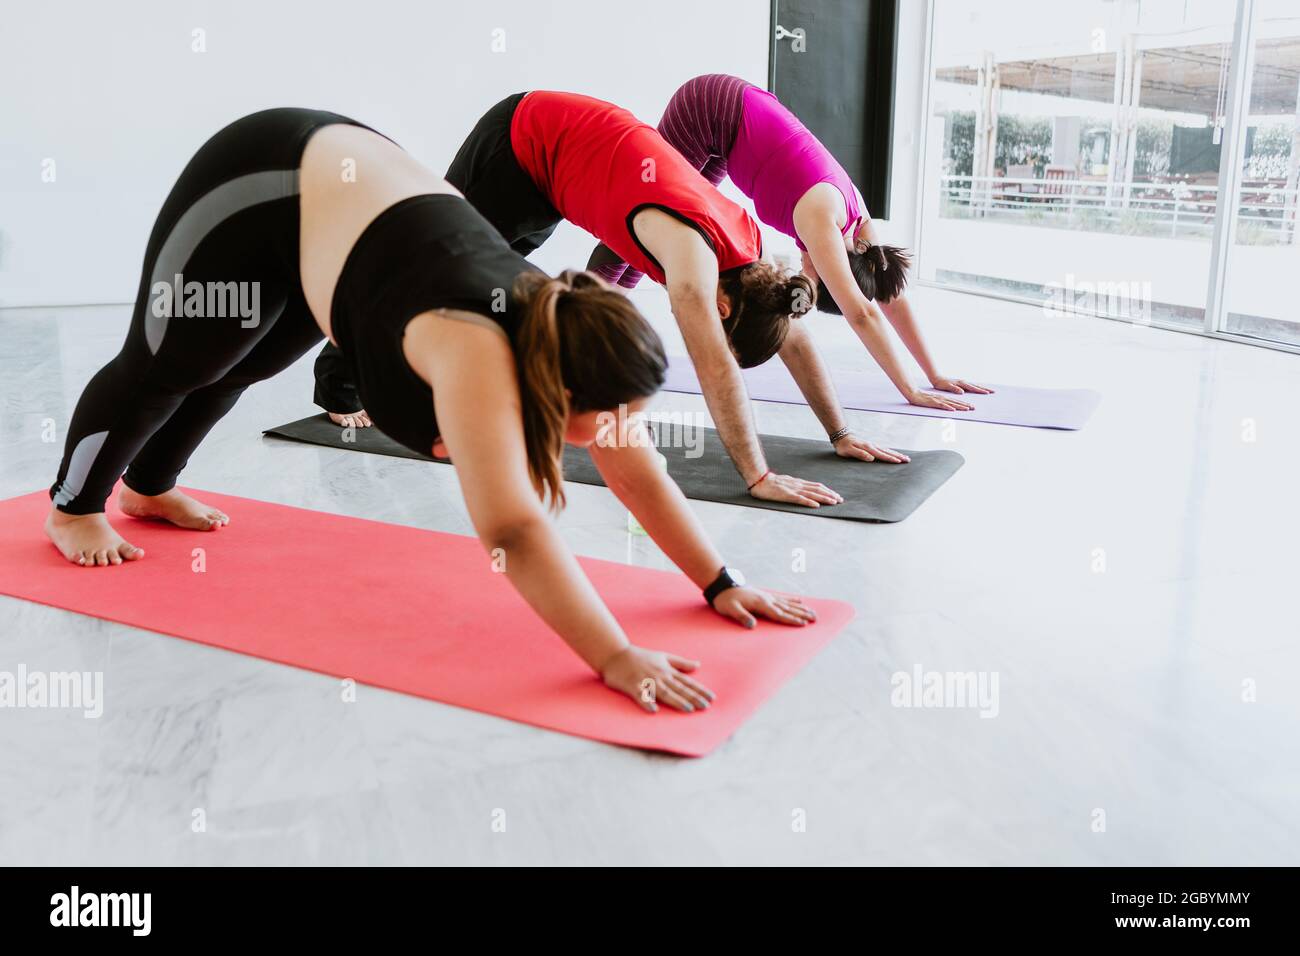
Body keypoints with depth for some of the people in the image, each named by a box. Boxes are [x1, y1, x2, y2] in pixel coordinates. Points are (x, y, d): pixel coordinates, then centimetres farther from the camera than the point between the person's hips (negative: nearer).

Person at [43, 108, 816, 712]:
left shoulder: (560, 333, -19)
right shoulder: (477, 352, -40)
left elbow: (639, 472, -13)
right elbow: (514, 530, -48)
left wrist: (719, 583, -15)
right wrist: (614, 658, -50)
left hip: (340, 181, 7)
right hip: (262, 189, -7)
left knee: (242, 368, 26)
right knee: (161, 368, 14)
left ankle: (148, 489, 54)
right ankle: (74, 507, 43)